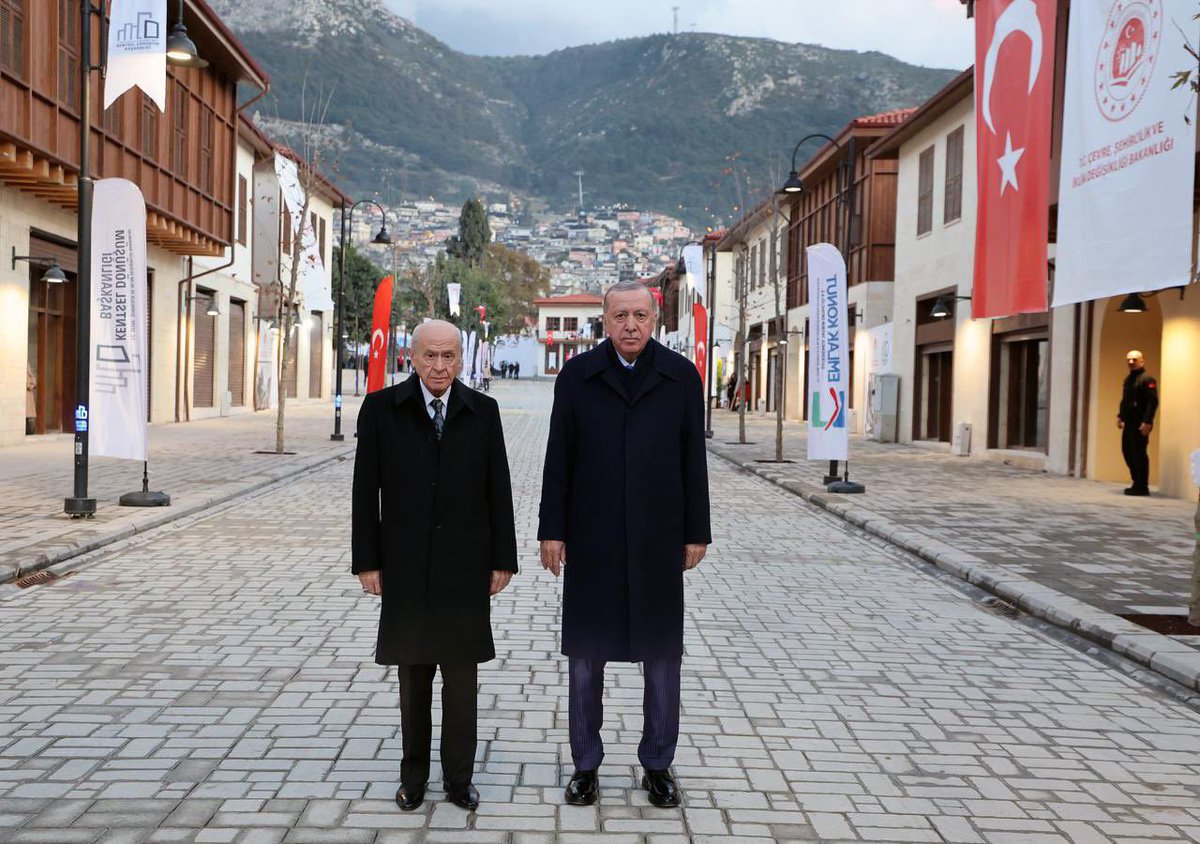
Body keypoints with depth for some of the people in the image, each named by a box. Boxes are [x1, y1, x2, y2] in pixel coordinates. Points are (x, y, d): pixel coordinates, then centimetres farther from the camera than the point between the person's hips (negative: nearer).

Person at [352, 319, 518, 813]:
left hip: (465, 568, 0)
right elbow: (365, 490, 0)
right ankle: (414, 775, 24)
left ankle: (459, 777, 20)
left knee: (461, 676, 7)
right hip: (405, 568, 0)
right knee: (413, 677, 10)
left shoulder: (483, 411, 2)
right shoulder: (381, 408, 0)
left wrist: (503, 559, 1)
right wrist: (367, 561, -3)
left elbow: (498, 489, 3)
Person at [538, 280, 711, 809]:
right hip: (591, 541, 0)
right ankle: (585, 765, 23)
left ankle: (657, 765, 24)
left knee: (662, 655, 9)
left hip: (658, 541, 0)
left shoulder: (681, 377, 1)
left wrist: (697, 533, 1)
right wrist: (551, 531, -2)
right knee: (585, 653, 9)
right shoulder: (577, 376, 0)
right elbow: (558, 459, 1)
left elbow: (693, 460, 2)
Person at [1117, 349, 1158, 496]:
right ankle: (1137, 483, 23)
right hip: (1129, 423, 9)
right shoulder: (1128, 379, 18)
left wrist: (1147, 422, -23)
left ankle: (1142, 487, 1)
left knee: (1139, 454, -6)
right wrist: (1120, 416, 17)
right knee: (1127, 452, 12)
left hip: (1140, 424, -9)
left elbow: (1153, 402, -17)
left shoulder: (1147, 379, -11)